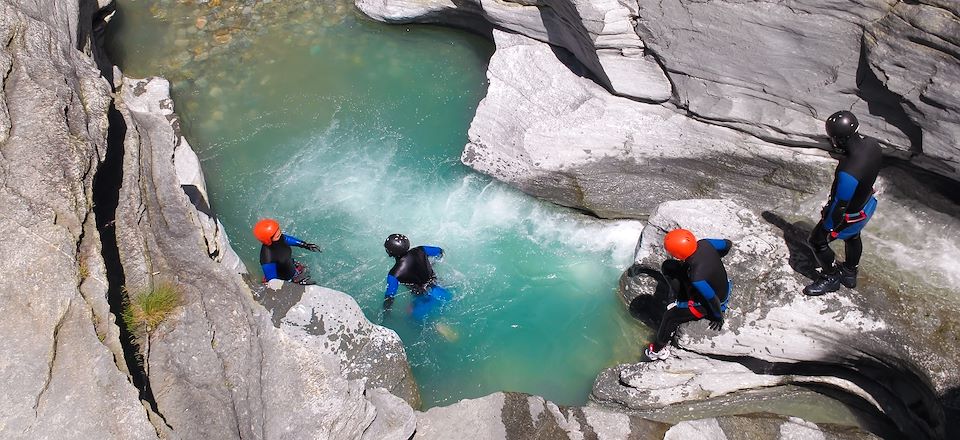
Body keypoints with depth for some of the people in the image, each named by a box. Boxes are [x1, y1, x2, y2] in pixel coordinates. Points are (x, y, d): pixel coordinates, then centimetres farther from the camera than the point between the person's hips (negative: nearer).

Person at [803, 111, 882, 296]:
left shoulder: (847, 173, -44)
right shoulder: (871, 144, -19)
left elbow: (841, 205, -30)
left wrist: (830, 229, -14)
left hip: (850, 214, -8)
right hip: (867, 203, 8)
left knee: (817, 241, 15)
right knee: (852, 237, 32)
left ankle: (831, 278, 36)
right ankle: (850, 273, 57)